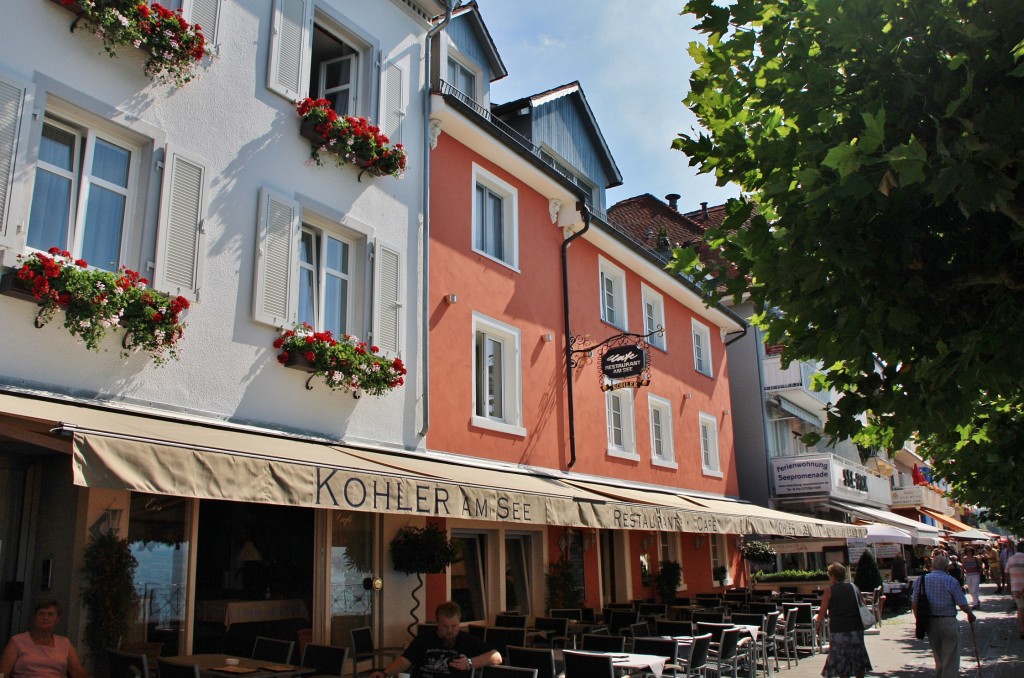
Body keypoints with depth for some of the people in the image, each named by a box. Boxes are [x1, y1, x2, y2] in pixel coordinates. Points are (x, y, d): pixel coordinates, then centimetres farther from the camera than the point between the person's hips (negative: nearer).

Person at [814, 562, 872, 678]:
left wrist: (817, 621, 15)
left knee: (841, 661, 3)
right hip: (856, 628, 4)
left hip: (838, 630, -4)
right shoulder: (854, 588, 9)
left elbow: (822, 613, -3)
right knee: (858, 660, 16)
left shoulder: (829, 591, -3)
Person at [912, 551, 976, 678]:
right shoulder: (952, 581, -9)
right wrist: (971, 615, 13)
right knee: (951, 661, 5)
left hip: (929, 623, 4)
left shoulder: (921, 580, 1)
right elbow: (963, 605, -8)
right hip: (948, 622, -4)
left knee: (938, 659, 21)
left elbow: (914, 603, 1)